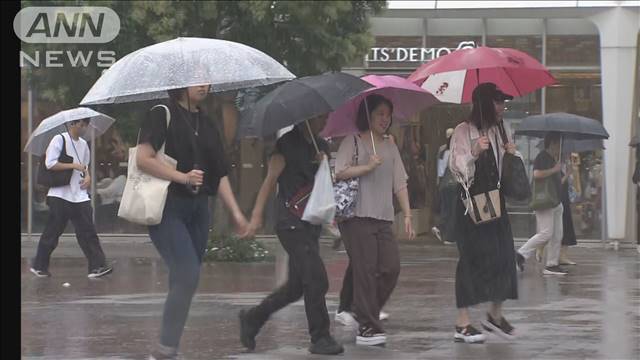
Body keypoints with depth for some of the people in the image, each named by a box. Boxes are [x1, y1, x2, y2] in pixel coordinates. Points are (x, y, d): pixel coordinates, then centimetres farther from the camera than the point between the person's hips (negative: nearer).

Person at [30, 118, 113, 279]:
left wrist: (87, 176, 3)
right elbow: (50, 164, -15)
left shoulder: (83, 144, 13)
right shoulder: (59, 140, -7)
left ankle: (97, 266, -8)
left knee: (87, 230, -3)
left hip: (79, 195, 6)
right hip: (60, 195, -6)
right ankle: (39, 266, 13)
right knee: (52, 231, 1)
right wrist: (73, 165, -17)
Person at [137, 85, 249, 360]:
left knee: (183, 281, 5)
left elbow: (220, 174, 17)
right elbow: (143, 159, -12)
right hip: (167, 207, -7)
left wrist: (236, 213, 9)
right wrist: (182, 177, -19)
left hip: (197, 209, 7)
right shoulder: (162, 115, -3)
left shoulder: (207, 124, 17)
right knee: (188, 274, -18)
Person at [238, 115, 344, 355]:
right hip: (292, 224, -8)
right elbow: (270, 180, -9)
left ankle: (252, 318, 26)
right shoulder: (287, 144, -5)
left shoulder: (321, 147, 17)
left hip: (311, 224, 8)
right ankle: (320, 338, -6)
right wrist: (257, 215, -16)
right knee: (316, 280, -13)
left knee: (296, 286, 10)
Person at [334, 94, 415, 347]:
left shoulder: (390, 148, 19)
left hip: (383, 219, 6)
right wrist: (367, 167, -15)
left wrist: (407, 214, 10)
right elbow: (339, 173, -10)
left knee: (391, 267, -4)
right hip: (357, 215, -6)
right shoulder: (353, 142, 1)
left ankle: (365, 314, 14)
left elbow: (400, 183, 17)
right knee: (365, 270, -8)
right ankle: (367, 327, -5)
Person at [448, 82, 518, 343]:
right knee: (472, 257, -8)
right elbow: (456, 168, -12)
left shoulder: (497, 131, 15)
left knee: (503, 256, 2)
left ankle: (495, 315, 18)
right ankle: (463, 324, -4)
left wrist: (510, 153, 4)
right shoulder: (463, 131, -6)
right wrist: (474, 152, -27)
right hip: (471, 203, -7)